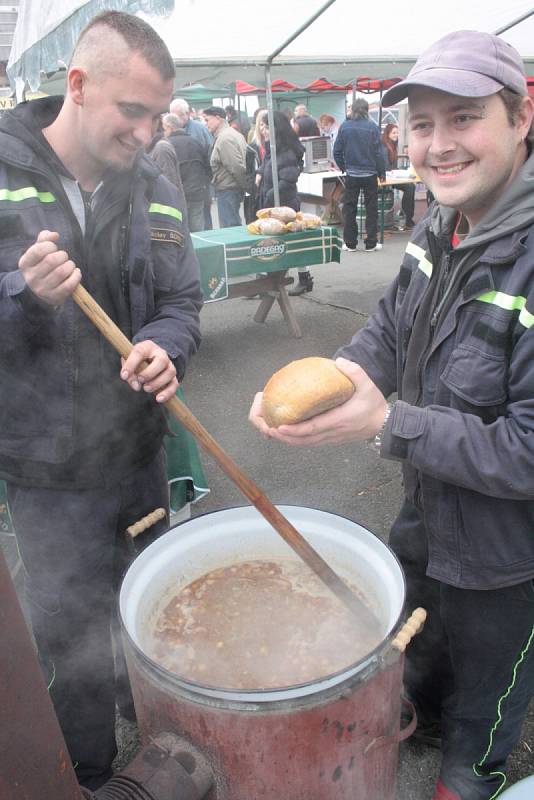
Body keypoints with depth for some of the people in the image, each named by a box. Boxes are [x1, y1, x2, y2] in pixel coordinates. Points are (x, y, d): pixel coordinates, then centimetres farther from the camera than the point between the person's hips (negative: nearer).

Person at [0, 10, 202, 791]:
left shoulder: (155, 191, 1)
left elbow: (181, 302, 4)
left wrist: (162, 347, -18)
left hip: (138, 444, 4)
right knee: (70, 634, 13)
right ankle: (89, 772, 42)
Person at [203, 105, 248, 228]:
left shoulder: (224, 138, -16)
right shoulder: (233, 133, 15)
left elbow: (237, 167, -22)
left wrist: (246, 186, -12)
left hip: (228, 191, -10)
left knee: (228, 228, -6)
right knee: (235, 226, 16)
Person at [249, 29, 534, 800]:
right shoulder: (439, 230, -7)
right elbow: (387, 332, 1)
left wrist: (387, 425, -31)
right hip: (425, 516, 7)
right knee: (418, 642, 34)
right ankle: (421, 715, 67)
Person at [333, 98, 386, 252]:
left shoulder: (344, 126, -3)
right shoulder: (372, 127, -8)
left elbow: (337, 151, 0)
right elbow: (378, 152, -7)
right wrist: (382, 172, 3)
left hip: (351, 175, 1)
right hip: (370, 174, -1)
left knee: (349, 209, 9)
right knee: (371, 209, 7)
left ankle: (350, 243, 10)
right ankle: (371, 243, 8)